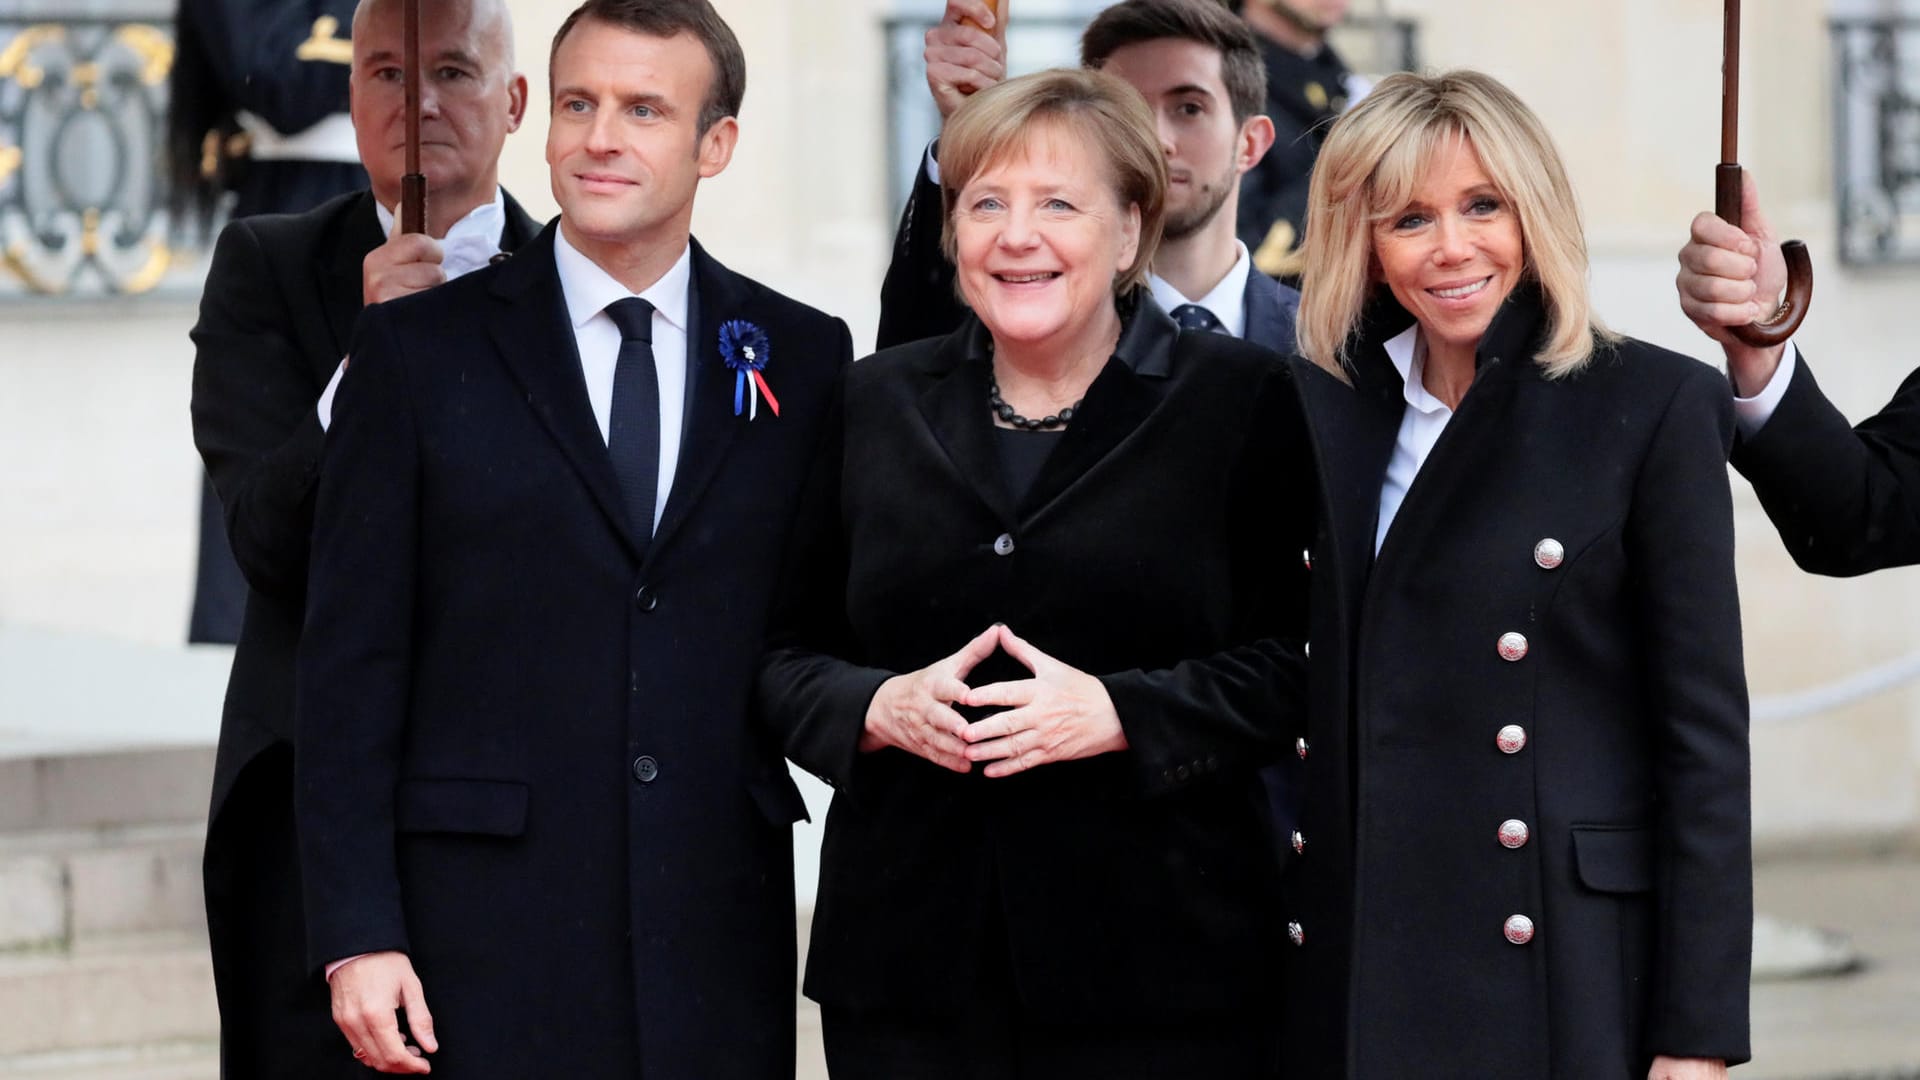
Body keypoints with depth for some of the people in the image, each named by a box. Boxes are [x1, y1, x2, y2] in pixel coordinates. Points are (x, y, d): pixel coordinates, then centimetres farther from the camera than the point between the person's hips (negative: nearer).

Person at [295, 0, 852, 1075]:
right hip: (488, 934, -2)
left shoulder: (803, 358, 10)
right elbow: (352, 657, 0)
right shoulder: (418, 350, 3)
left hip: (721, 928, 2)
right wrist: (357, 933, -6)